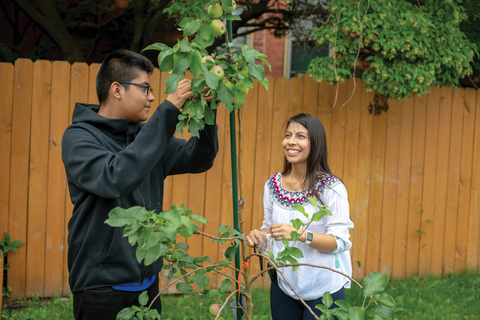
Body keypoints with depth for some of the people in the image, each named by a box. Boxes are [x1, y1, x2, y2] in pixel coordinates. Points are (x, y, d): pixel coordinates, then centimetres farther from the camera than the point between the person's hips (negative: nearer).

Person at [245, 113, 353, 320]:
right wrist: (259, 236, -8)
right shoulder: (273, 185, 2)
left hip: (323, 289, -4)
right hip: (283, 285, 4)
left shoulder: (331, 188, -14)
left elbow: (339, 242, -16)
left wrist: (301, 234, -30)